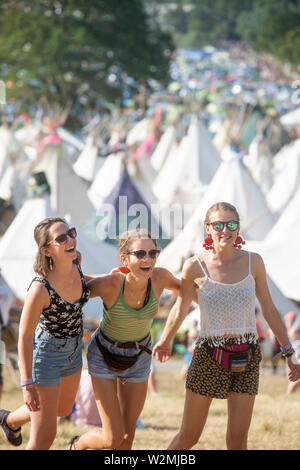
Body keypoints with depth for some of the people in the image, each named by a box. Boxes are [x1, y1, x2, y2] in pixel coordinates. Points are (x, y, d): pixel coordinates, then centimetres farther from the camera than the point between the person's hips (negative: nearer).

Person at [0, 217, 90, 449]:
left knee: (63, 410, 32)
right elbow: (25, 336, -24)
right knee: (44, 438, -2)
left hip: (72, 350, 8)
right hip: (44, 354, -8)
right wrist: (28, 385, -21)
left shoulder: (75, 261, -16)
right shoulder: (40, 288, -34)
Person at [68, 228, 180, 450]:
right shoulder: (109, 285, -32)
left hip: (139, 357, 4)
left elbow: (180, 285, 2)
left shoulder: (159, 277, -22)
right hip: (104, 355, -3)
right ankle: (78, 444, 27)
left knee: (128, 436, 8)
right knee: (113, 438, -6)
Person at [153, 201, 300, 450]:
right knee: (189, 437, 5)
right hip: (209, 355, -1)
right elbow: (180, 309, 9)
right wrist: (165, 341, 23)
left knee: (238, 440, -2)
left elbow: (269, 310, 7)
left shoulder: (253, 262, -2)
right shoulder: (195, 267, -8)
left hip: (246, 357, 1)